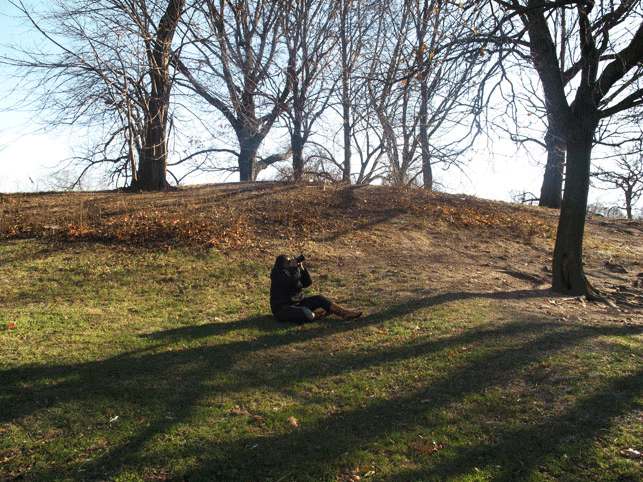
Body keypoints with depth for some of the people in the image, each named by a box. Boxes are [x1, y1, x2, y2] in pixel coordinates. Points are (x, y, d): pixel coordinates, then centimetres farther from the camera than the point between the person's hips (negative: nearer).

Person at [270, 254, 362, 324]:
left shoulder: (291, 271, 11)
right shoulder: (277, 275, -14)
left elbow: (308, 283, 8)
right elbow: (293, 282, -31)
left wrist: (302, 269, -5)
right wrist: (294, 267, -19)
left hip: (298, 302, 9)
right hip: (283, 308, -9)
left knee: (319, 298, -4)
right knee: (305, 314, -37)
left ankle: (345, 313, -10)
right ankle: (323, 314, -8)